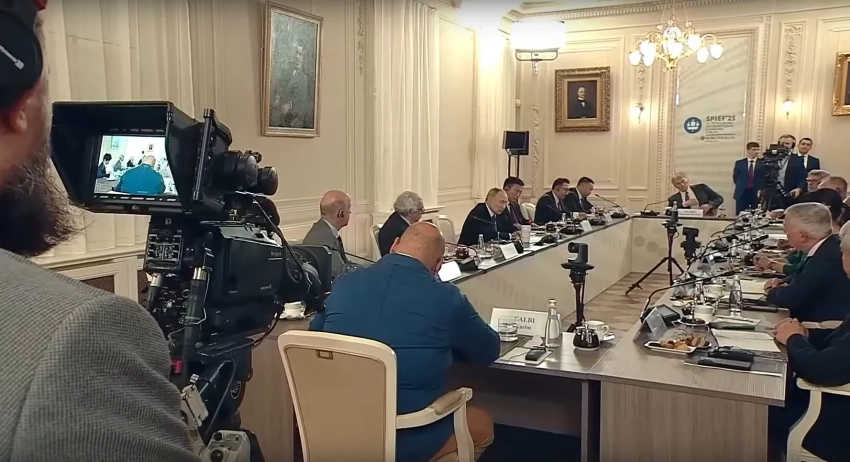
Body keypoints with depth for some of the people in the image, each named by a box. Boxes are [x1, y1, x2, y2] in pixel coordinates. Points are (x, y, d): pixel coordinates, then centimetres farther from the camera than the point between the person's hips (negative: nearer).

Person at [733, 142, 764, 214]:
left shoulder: (763, 163, 4)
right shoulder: (739, 163, 8)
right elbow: (735, 178, 12)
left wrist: (761, 190, -8)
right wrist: (741, 187, 6)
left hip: (757, 194, -1)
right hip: (742, 194, 1)